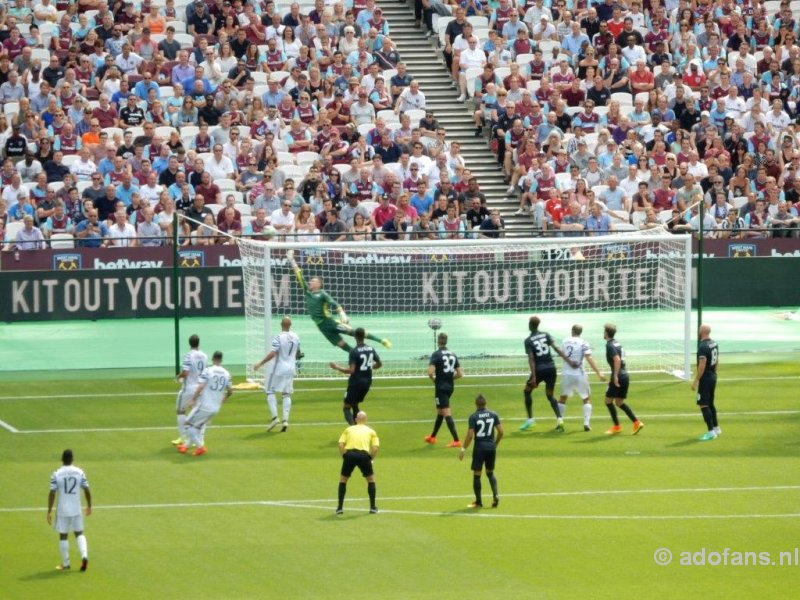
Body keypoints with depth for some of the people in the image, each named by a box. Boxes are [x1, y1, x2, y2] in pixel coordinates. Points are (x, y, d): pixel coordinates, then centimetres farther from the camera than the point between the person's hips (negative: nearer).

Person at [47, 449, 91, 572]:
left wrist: (49, 511, -5)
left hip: (62, 510, -2)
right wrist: (89, 506, 16)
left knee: (63, 536, 9)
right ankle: (84, 555, -8)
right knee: (79, 534, 15)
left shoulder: (56, 474, -8)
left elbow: (52, 494, -10)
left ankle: (65, 564, 14)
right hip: (76, 510, 2)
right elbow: (87, 490, 2)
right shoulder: (80, 473, -1)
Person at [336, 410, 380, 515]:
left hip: (349, 454, 1)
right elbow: (375, 448, 5)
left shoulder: (349, 429, 22)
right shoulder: (371, 431, 20)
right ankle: (372, 507, 20)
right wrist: (370, 459, 16)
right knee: (371, 479, 21)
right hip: (364, 454, -1)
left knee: (343, 479, 20)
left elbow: (341, 444, 8)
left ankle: (340, 507, 14)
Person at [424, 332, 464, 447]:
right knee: (440, 412, 21)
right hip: (450, 387, 7)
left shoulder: (436, 355, -12)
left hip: (441, 387, -7)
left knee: (446, 413, -8)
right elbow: (460, 374, 7)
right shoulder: (453, 355, 7)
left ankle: (456, 440, -15)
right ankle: (432, 437, 36)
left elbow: (430, 372, -22)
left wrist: (433, 379, -2)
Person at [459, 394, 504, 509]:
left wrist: (463, 449, -4)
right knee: (490, 473, 19)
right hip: (491, 447, 4)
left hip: (479, 448, -4)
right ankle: (495, 496, 2)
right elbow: (500, 431, 1)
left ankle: (478, 502, 9)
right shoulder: (493, 415, 1)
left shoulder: (473, 417, -10)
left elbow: (470, 435, -13)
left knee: (476, 474, 6)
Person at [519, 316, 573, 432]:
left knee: (527, 391, 18)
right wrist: (568, 360, -4)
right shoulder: (546, 335, 6)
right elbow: (556, 349, -3)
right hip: (551, 368, 4)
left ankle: (530, 419, 13)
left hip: (539, 370, -4)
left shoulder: (528, 341, -5)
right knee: (550, 395, 14)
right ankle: (559, 419, -7)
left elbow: (531, 358, -12)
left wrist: (533, 376, -17)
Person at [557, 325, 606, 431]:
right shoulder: (583, 343, -7)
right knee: (587, 399, 11)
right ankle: (586, 423, -3)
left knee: (563, 398, 22)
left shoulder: (565, 342, 6)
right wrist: (598, 373, -19)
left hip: (566, 374, 3)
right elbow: (589, 359, -17)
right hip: (579, 375, -3)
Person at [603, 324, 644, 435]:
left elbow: (617, 360, -23)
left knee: (608, 400, 2)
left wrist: (615, 376, -24)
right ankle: (636, 423, 7)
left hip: (618, 377, -9)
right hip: (625, 376, 9)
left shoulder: (610, 345, -11)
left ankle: (617, 426, 3)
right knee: (619, 402, 15)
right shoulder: (617, 344, 16)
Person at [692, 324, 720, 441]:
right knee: (710, 404, 21)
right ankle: (716, 428, 29)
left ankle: (711, 432, -9)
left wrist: (696, 381, -21)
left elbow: (702, 365, -25)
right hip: (713, 377, 9)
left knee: (703, 405, -7)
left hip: (705, 378, -9)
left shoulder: (703, 347, -21)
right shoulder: (714, 344, 8)